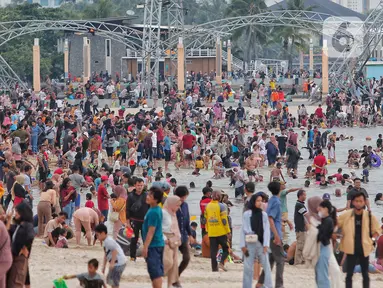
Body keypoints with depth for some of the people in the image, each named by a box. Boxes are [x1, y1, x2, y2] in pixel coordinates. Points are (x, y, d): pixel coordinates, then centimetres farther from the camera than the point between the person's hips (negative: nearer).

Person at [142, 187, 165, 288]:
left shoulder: (153, 212, -19)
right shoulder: (158, 210, 11)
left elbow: (151, 231, -21)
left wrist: (145, 247, -20)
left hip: (153, 245, -10)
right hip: (159, 244, 10)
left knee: (155, 272, -8)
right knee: (158, 271, 14)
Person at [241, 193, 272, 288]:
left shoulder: (264, 214, 5)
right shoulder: (246, 214, 1)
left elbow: (266, 230, 1)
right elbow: (243, 230, 2)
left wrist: (266, 245, -8)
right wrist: (243, 245, -4)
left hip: (261, 243, 1)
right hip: (250, 243, -1)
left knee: (266, 266, -1)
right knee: (248, 267, 5)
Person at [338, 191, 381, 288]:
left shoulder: (370, 216, -4)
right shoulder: (346, 215, -7)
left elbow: (377, 230, 8)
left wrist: (372, 240, -5)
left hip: (364, 249, 1)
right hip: (351, 249, -1)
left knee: (365, 274, 9)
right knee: (349, 274, 2)